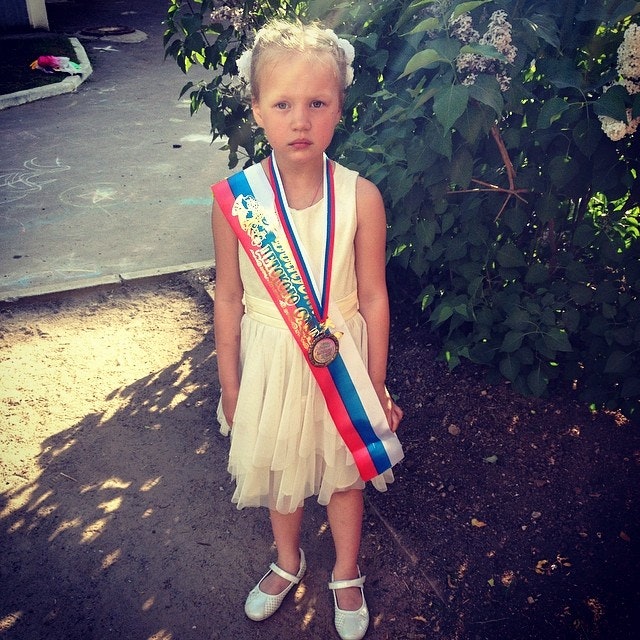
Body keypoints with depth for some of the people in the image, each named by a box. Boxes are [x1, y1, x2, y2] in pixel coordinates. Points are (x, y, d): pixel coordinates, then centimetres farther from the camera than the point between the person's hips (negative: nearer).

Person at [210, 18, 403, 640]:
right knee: (279, 467, 22)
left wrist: (376, 384, -1)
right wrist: (230, 386, 1)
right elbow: (228, 298, -6)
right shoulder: (235, 199, -15)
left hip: (341, 358, 0)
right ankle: (288, 562, 52)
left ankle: (346, 574, 47)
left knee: (344, 470, 18)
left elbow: (373, 296, -7)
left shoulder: (360, 197, -16)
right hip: (270, 360, 1)